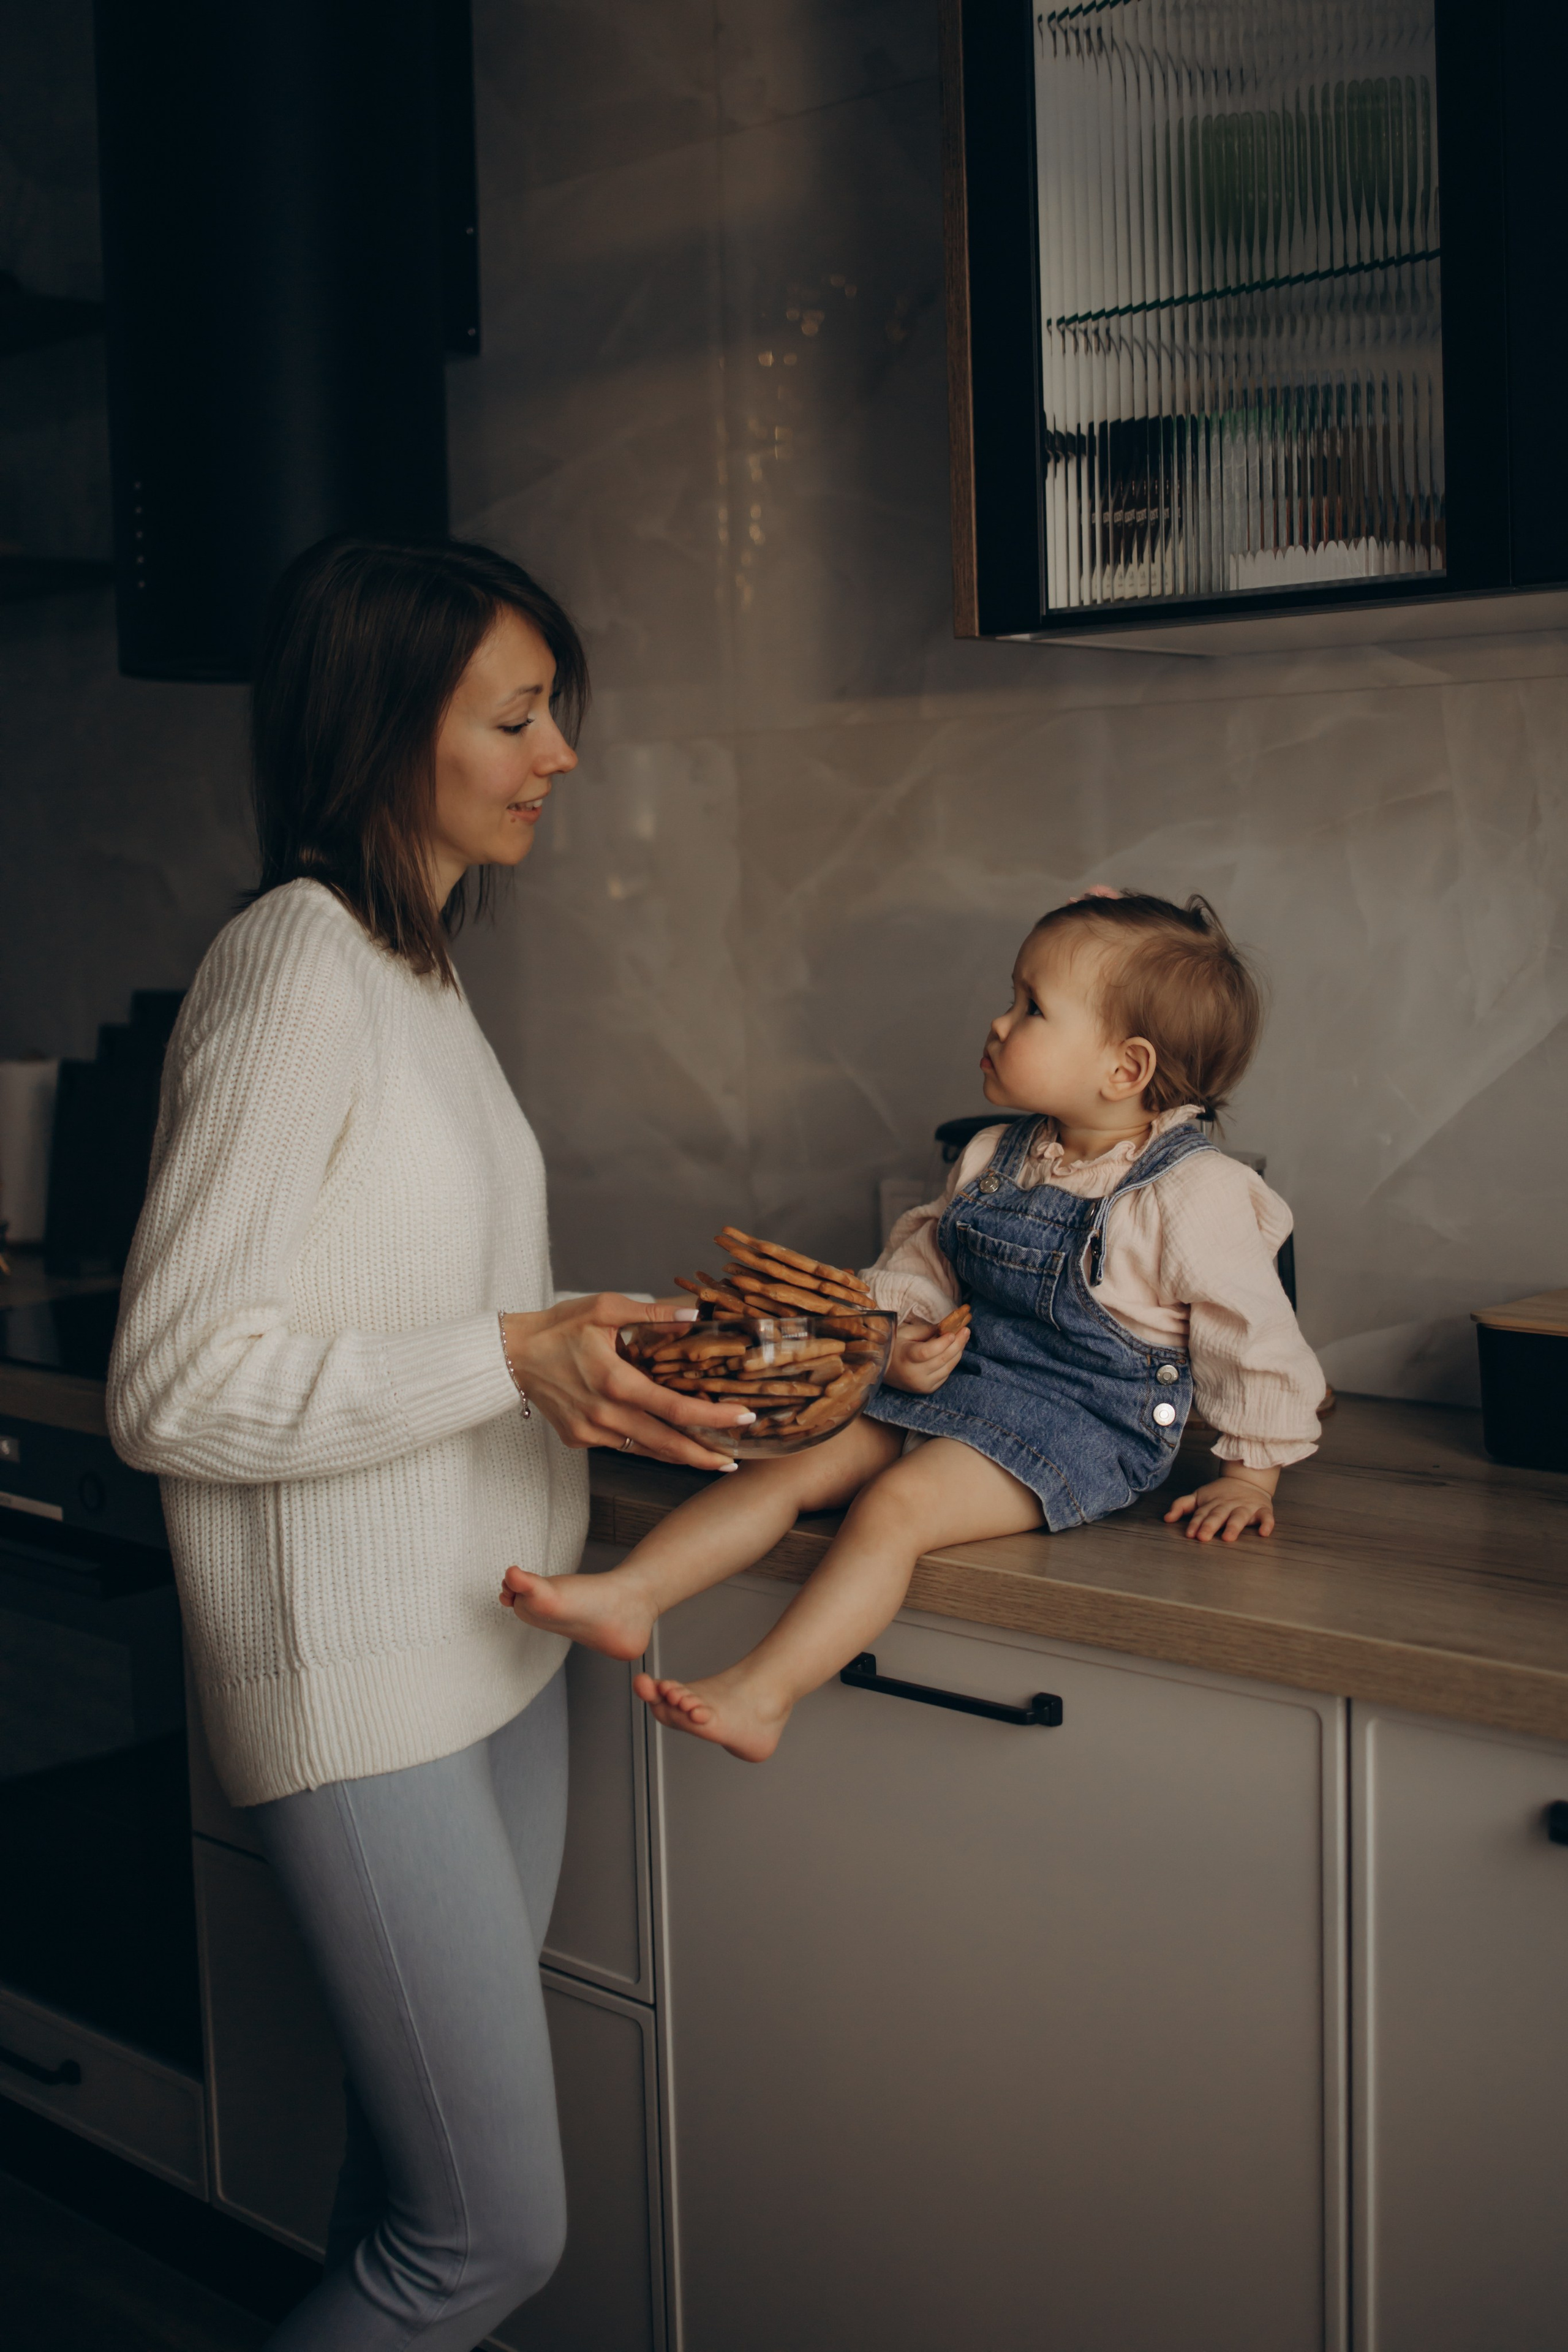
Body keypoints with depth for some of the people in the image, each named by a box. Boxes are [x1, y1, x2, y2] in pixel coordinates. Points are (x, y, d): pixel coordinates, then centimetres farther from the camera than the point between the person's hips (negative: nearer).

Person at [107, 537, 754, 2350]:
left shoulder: (417, 968, 12)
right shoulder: (293, 968, -17)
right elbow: (170, 1387, -20)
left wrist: (608, 1351, 6)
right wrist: (512, 1362, -24)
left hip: (492, 1645, 9)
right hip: (361, 1679, -9)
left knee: (422, 2177, 17)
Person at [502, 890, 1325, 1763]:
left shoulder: (1198, 1194, -14)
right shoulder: (997, 1158, 6)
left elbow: (1259, 1337, -7)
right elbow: (925, 1253, 15)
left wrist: (1253, 1471, -3)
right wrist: (899, 1332, -6)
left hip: (1082, 1424, -7)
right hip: (962, 1369, 7)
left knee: (895, 1503, -27)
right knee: (793, 1460, -9)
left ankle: (761, 1695, -29)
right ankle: (629, 1594, -16)